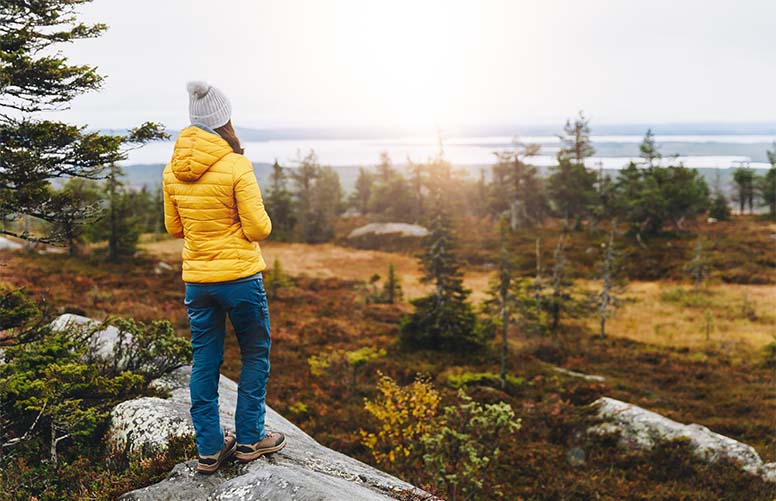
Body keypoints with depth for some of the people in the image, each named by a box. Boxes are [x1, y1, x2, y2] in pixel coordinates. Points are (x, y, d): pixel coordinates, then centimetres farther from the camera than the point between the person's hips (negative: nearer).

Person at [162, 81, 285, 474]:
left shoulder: (172, 170, 2)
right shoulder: (236, 166, -16)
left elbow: (174, 228, 11)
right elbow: (258, 229, -14)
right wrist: (261, 219, 6)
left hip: (196, 278, 5)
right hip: (240, 275, -5)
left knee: (204, 361, 13)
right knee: (255, 355, 13)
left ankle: (209, 448, 20)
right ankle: (249, 439, 19)